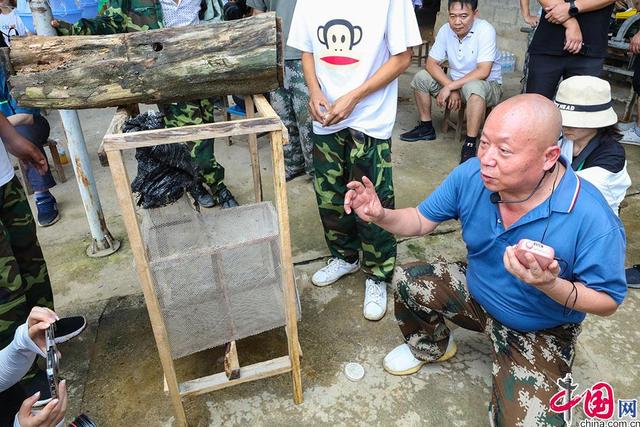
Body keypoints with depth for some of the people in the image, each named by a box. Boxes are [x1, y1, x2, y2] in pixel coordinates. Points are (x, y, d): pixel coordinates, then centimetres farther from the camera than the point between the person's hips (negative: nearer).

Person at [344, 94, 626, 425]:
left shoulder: (592, 218, -33)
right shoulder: (472, 175, -20)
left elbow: (608, 301, -20)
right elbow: (423, 220, -8)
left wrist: (551, 285, -40)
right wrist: (381, 215, -29)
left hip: (541, 332, -4)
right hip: (476, 292, 4)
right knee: (407, 281, -6)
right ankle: (430, 346, 24)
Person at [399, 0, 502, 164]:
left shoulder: (485, 30, -22)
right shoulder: (446, 30, -8)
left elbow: (483, 72, -29)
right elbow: (431, 63, -9)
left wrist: (449, 87, -29)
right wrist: (452, 89, -21)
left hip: (488, 85, -5)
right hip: (455, 83, 6)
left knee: (473, 87, -39)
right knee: (421, 77, -8)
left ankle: (470, 144, -31)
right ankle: (426, 127, 4)